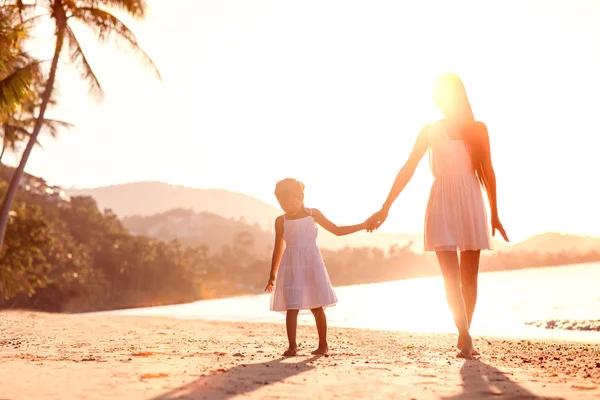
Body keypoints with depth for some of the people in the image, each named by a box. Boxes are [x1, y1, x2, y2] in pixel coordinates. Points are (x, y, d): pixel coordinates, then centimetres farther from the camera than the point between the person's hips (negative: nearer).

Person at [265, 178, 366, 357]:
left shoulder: (313, 214, 6)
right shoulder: (281, 221, 4)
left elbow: (337, 230, 14)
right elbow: (278, 249, 8)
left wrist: (364, 225, 10)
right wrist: (272, 276, 7)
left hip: (312, 265, 1)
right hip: (291, 267, 0)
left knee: (317, 307, 2)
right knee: (292, 307, -7)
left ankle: (323, 345, 12)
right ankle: (292, 346, -1)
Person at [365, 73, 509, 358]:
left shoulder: (478, 128, 8)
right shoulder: (430, 130, 8)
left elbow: (488, 171, 10)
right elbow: (407, 170, 6)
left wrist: (494, 214, 10)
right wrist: (385, 207, 1)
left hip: (471, 202, 1)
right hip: (442, 204, -1)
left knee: (469, 276, 4)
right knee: (451, 276, -10)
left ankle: (464, 336, 16)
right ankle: (466, 338, -12)